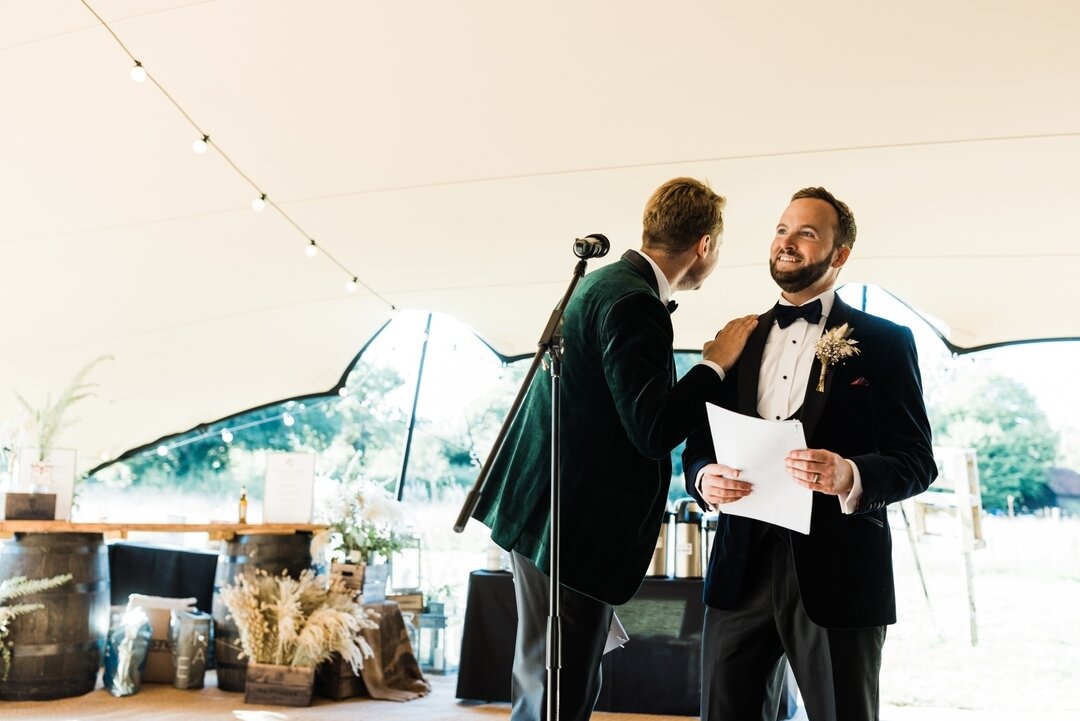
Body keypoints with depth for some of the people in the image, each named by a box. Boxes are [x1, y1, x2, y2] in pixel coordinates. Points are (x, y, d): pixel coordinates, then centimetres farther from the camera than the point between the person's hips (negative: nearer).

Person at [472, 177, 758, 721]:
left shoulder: (608, 282, 13)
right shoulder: (632, 302, -19)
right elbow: (654, 431, -23)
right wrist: (717, 362, -12)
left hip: (548, 511, 10)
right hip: (573, 526, -10)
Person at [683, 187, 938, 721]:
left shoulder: (883, 341, 3)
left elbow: (915, 460, -2)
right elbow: (698, 446, 14)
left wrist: (851, 477, -22)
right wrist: (705, 478, -9)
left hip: (837, 571, -3)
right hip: (742, 567, 3)